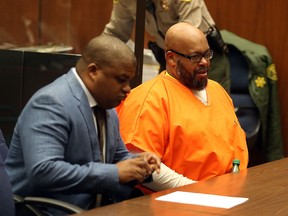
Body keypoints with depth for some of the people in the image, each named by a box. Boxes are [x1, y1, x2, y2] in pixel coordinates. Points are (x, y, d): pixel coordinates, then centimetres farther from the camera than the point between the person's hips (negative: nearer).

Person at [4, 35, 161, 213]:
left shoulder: (105, 105, 9)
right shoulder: (51, 103, -16)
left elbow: (118, 155, 22)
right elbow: (42, 171, -26)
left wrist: (138, 162, 0)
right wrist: (114, 173, -23)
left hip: (93, 207, 8)